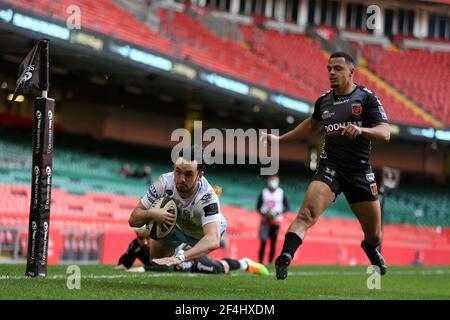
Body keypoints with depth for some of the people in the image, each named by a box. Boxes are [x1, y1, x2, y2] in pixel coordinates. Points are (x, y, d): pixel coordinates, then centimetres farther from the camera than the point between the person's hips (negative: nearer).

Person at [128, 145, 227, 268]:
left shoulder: (207, 197, -42)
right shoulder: (164, 182, -31)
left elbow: (213, 240, -58)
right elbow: (133, 220, -24)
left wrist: (180, 258, -72)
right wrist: (150, 213, -48)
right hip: (177, 227, 2)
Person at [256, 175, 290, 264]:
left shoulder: (281, 193, 5)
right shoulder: (263, 193, 3)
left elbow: (287, 207, 6)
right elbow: (258, 207, 7)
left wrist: (278, 212, -11)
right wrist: (264, 214, -12)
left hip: (276, 221, 1)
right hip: (265, 221, -1)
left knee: (273, 243, 0)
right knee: (263, 241, -13)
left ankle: (270, 262, 7)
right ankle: (260, 262, -10)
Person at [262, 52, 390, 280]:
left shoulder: (366, 98, -2)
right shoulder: (324, 101, 10)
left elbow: (385, 133, -12)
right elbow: (312, 125, 31)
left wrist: (361, 130, -31)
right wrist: (280, 139, 31)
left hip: (360, 172, -1)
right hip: (330, 167, 1)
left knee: (374, 235, 10)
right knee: (307, 214, -26)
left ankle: (373, 252, 45)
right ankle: (284, 259, -35)